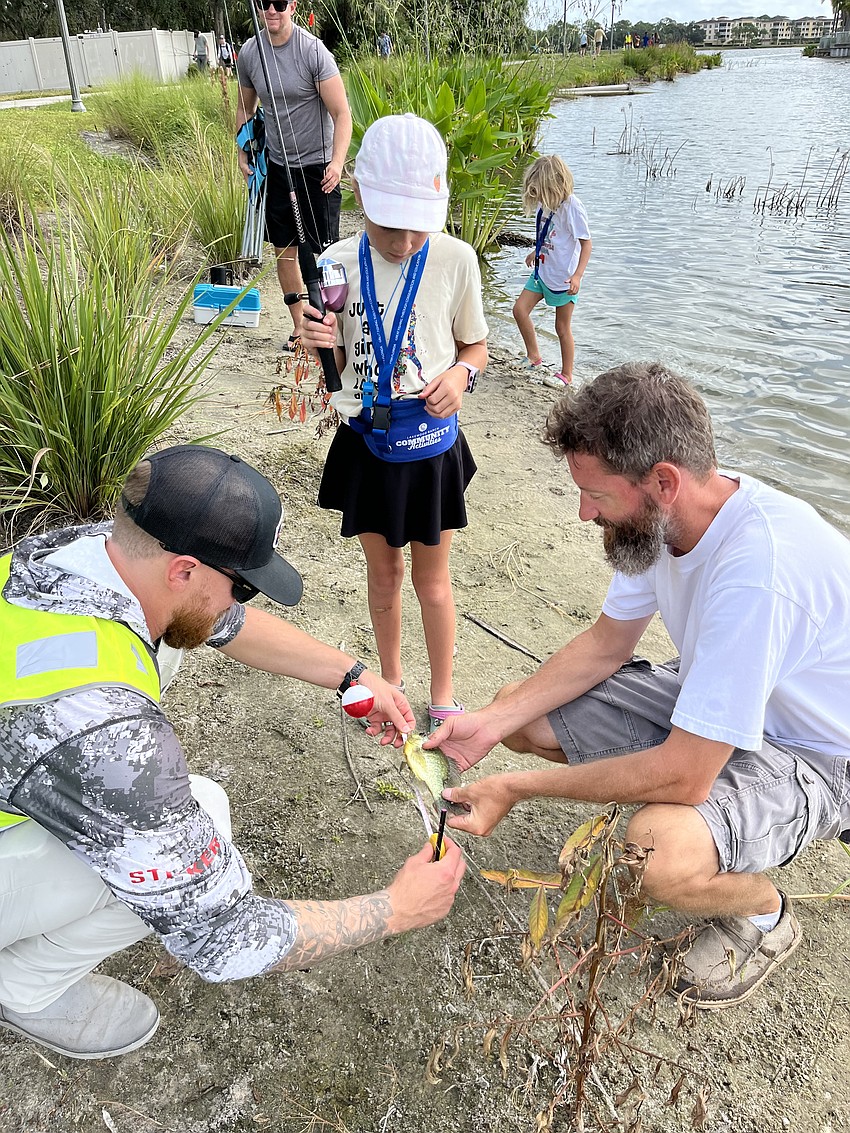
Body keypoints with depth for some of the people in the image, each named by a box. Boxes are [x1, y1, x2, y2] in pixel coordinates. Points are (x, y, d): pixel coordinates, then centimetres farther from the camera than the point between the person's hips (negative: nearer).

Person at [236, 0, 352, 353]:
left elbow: (342, 114, -15)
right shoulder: (248, 53, 1)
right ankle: (299, 327, 21)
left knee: (321, 252, -6)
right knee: (284, 249, 9)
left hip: (316, 166, -5)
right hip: (277, 165, 5)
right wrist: (242, 153, 9)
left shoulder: (313, 51, -13)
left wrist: (337, 162, -27)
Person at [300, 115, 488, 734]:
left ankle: (443, 697, 32)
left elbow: (476, 346, 4)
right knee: (384, 571, 17)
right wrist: (321, 343, -22)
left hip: (431, 444, -1)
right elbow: (339, 366, 1)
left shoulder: (455, 260, -10)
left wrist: (460, 374, -18)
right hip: (367, 443, 2)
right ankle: (390, 680, 40)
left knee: (432, 579, 11)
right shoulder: (340, 263, -7)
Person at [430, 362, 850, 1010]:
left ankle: (764, 915, 0)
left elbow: (684, 776, -35)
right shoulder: (665, 517, -12)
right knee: (518, 708, -2)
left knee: (658, 852, -36)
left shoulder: (758, 567, -38)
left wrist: (518, 787, -24)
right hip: (707, 699, 7)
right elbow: (607, 642, 1)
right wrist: (493, 723, -10)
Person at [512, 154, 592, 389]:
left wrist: (577, 275, -26)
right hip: (542, 271, 7)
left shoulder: (571, 206, -21)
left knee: (562, 327, 4)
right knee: (520, 310, -1)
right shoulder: (545, 202, 0)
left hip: (564, 276, -7)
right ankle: (534, 357, 15)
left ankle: (566, 374, 19)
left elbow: (586, 243, -19)